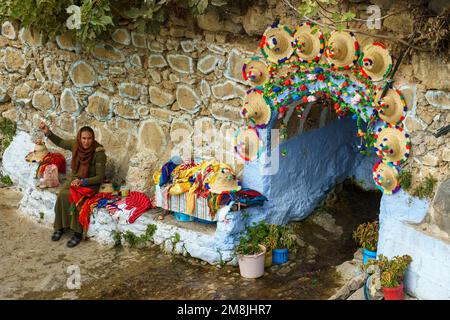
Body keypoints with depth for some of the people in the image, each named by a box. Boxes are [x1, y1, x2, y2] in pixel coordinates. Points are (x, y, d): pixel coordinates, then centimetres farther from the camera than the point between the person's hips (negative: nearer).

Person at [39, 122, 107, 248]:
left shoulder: (99, 153, -21)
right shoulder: (75, 145, -7)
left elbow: (100, 177, -17)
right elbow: (60, 142, 15)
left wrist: (82, 182, -30)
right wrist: (47, 132, 0)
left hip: (90, 184, -4)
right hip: (74, 178, 4)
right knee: (62, 195, -24)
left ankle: (78, 233, -20)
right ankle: (60, 227, -7)